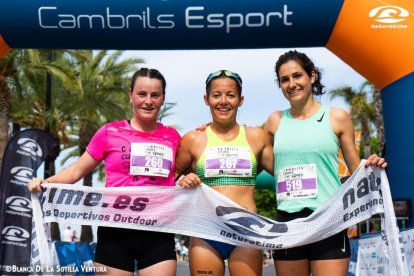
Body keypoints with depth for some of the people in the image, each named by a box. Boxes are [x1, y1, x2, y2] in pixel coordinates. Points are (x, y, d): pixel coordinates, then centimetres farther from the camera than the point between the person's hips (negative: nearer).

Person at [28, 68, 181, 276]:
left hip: (158, 235, 2)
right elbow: (78, 169, 5)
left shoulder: (172, 137, 7)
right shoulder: (110, 132, 1)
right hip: (116, 232, -1)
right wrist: (45, 182, -9)